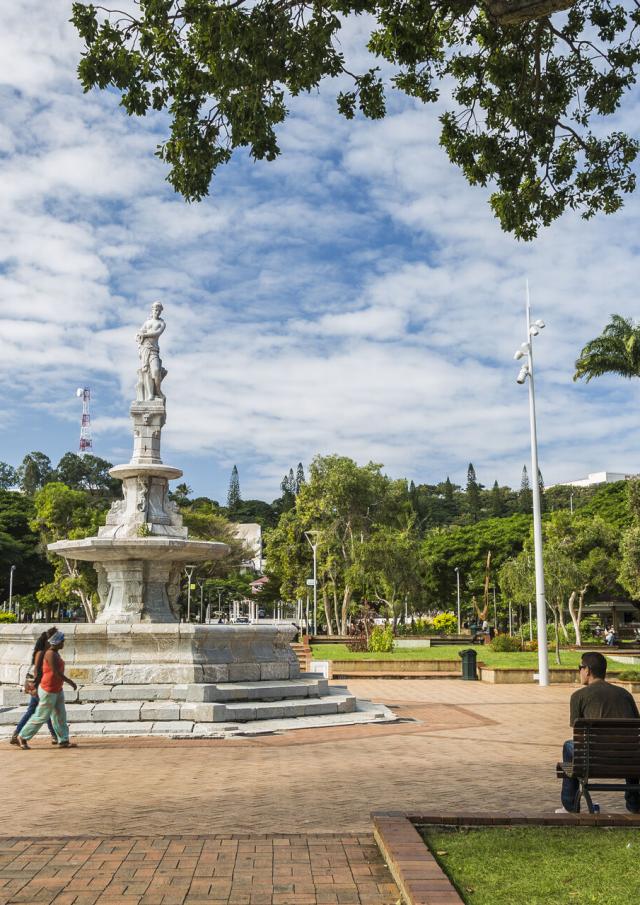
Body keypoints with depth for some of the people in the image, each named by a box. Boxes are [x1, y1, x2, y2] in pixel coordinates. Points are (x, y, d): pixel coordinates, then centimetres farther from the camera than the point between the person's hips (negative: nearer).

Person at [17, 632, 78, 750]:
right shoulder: (50, 654, -23)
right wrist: (70, 682, -17)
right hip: (49, 691, -9)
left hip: (57, 690, 9)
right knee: (41, 717, 2)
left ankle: (63, 741, 9)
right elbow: (57, 672, -26)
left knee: (60, 715, 7)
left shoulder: (56, 652, 7)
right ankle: (23, 737, 16)